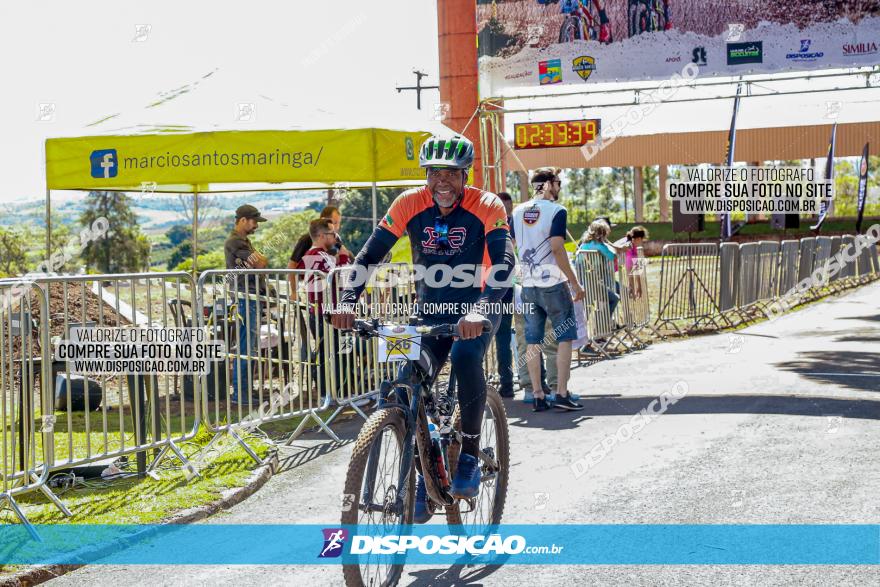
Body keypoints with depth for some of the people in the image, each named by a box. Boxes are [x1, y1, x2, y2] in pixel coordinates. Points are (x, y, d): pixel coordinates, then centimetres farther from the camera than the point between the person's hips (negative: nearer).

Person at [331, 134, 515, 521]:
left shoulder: (487, 207, -18)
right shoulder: (410, 204, -11)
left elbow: (503, 265, -30)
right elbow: (370, 255, -13)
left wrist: (480, 311, -48)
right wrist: (348, 301, -29)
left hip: (476, 306, -3)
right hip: (430, 311, 3)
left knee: (465, 356, -33)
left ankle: (470, 456, -16)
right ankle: (424, 482, 6)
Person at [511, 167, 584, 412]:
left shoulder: (517, 212, 9)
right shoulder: (556, 210, -8)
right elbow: (557, 248, -17)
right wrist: (575, 283, -12)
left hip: (528, 286, 5)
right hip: (553, 284, -5)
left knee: (533, 341, 7)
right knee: (565, 338, 3)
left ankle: (537, 396, 8)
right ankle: (561, 393, -1)